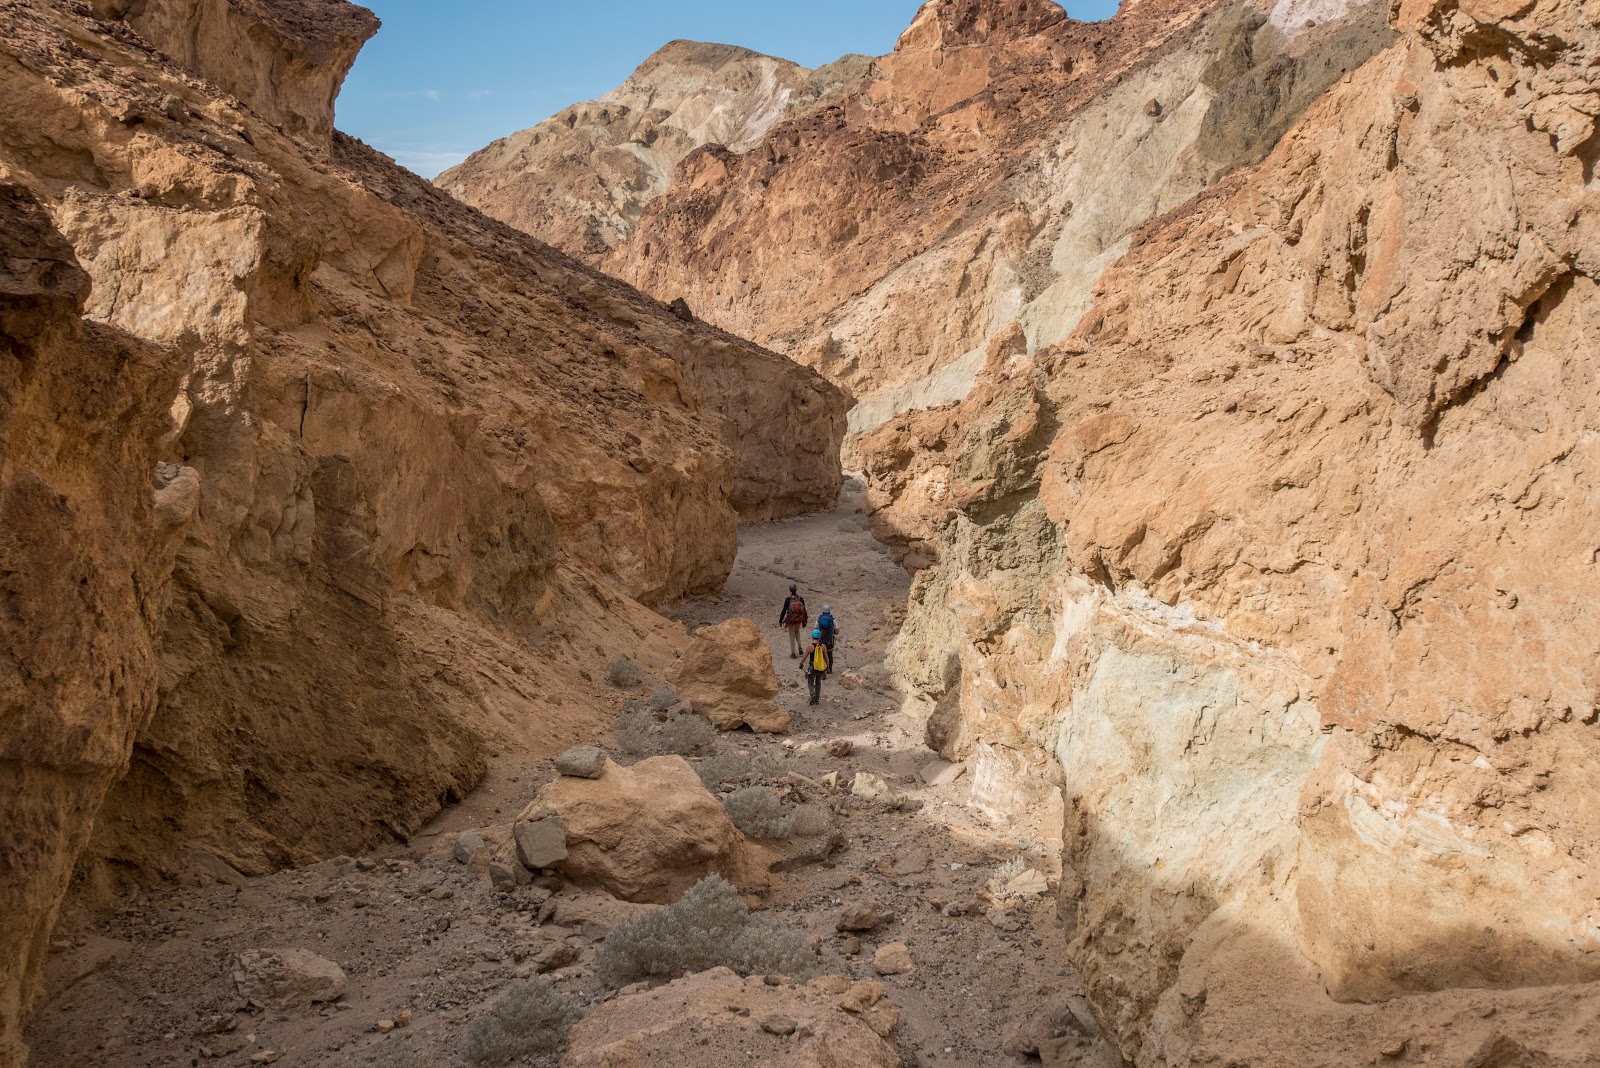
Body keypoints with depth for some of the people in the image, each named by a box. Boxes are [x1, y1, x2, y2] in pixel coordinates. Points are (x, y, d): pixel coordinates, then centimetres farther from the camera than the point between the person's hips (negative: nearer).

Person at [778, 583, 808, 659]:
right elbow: (804, 610, -2)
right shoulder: (800, 599, -10)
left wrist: (780, 621, -5)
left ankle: (793, 653, 17)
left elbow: (784, 610, -15)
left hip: (791, 620, -3)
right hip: (799, 620, 3)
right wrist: (805, 620, 12)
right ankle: (799, 647, 16)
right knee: (797, 632, 30)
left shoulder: (788, 599, -18)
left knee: (792, 636, 11)